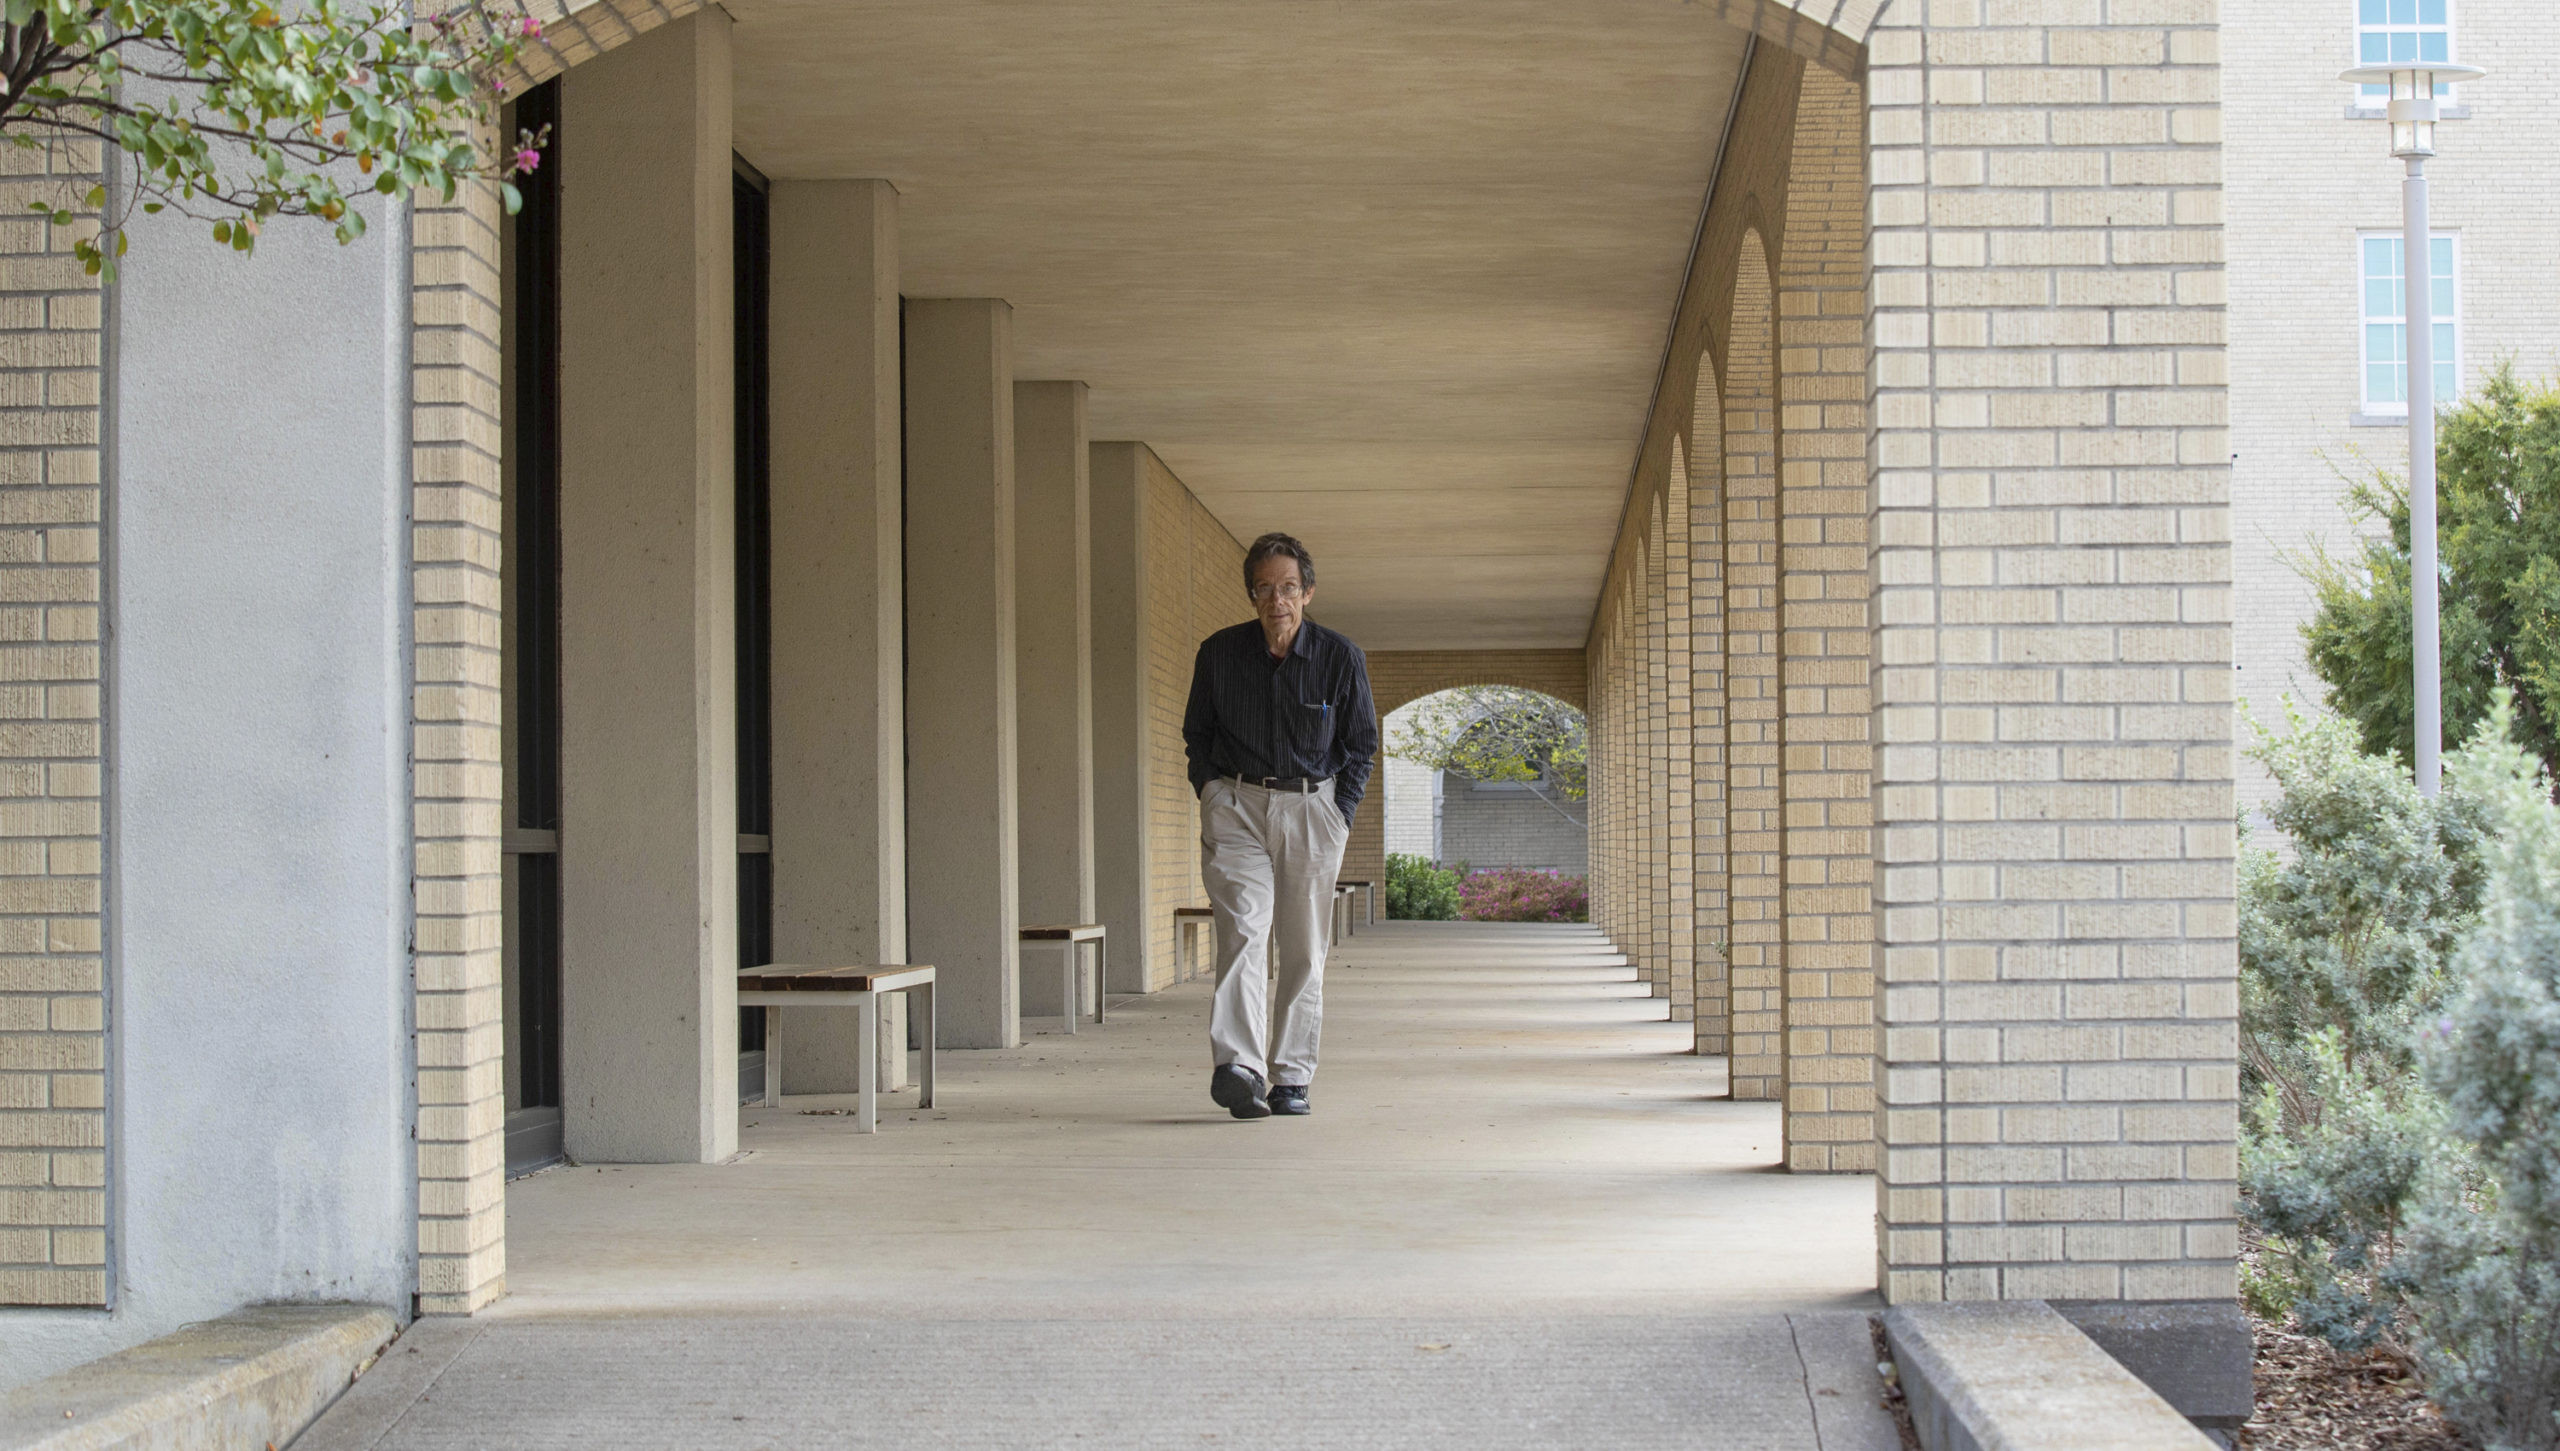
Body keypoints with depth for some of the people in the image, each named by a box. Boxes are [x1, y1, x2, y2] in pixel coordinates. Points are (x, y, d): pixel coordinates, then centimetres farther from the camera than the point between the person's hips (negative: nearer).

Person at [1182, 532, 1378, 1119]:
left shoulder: (1341, 658, -2)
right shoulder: (1219, 653, 0)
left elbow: (1360, 744, 9)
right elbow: (1197, 734, 15)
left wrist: (1339, 816, 1)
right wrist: (1211, 796, 4)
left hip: (1311, 808, 1)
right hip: (1236, 805, -1)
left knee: (1303, 950, 2)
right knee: (1244, 927, -19)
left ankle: (1290, 1079, 9)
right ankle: (1237, 1066, -30)